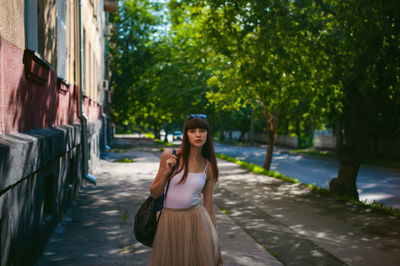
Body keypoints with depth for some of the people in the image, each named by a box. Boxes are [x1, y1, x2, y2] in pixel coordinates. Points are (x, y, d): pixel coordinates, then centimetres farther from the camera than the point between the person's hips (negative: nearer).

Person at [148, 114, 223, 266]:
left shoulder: (208, 167, 1)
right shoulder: (170, 156, -4)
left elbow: (209, 206, 7)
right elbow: (154, 193, 2)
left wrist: (216, 245, 8)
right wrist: (166, 173, -16)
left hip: (196, 221, 1)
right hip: (169, 223, -1)